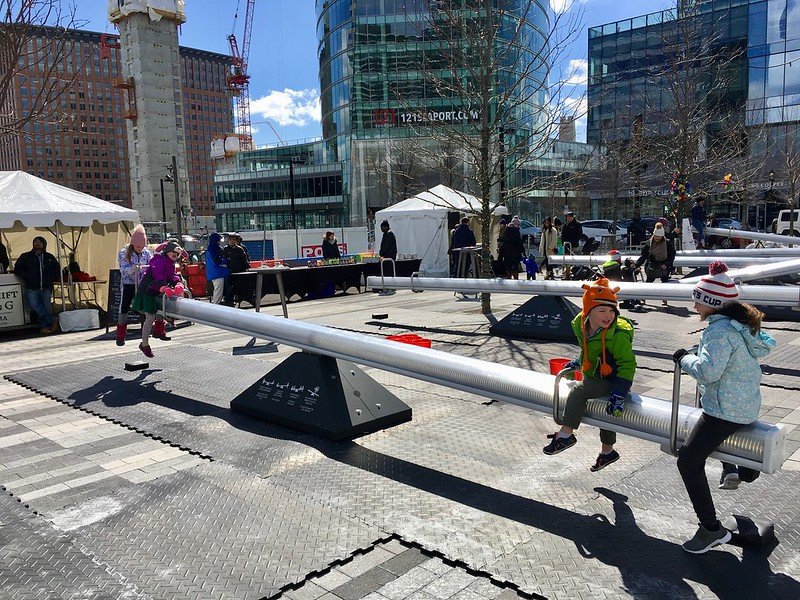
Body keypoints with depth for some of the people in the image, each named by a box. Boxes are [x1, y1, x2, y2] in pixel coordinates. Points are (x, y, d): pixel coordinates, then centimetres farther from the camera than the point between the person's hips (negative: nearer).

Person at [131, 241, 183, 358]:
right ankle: (145, 344, 6)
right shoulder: (159, 260, -16)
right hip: (148, 292, -9)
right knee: (150, 317, -7)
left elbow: (173, 276, -3)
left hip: (157, 293, 9)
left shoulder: (170, 263, 12)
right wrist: (165, 289, -49)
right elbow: (158, 278, -31)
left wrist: (178, 284, -27)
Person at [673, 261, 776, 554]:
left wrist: (684, 358, -14)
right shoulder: (741, 323, 7)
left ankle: (712, 529, -7)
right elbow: (766, 345, 24)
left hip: (725, 410, -11)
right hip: (748, 405, 11)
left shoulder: (720, 330, -24)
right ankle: (736, 468, 42)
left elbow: (708, 371, -33)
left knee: (689, 460, -10)